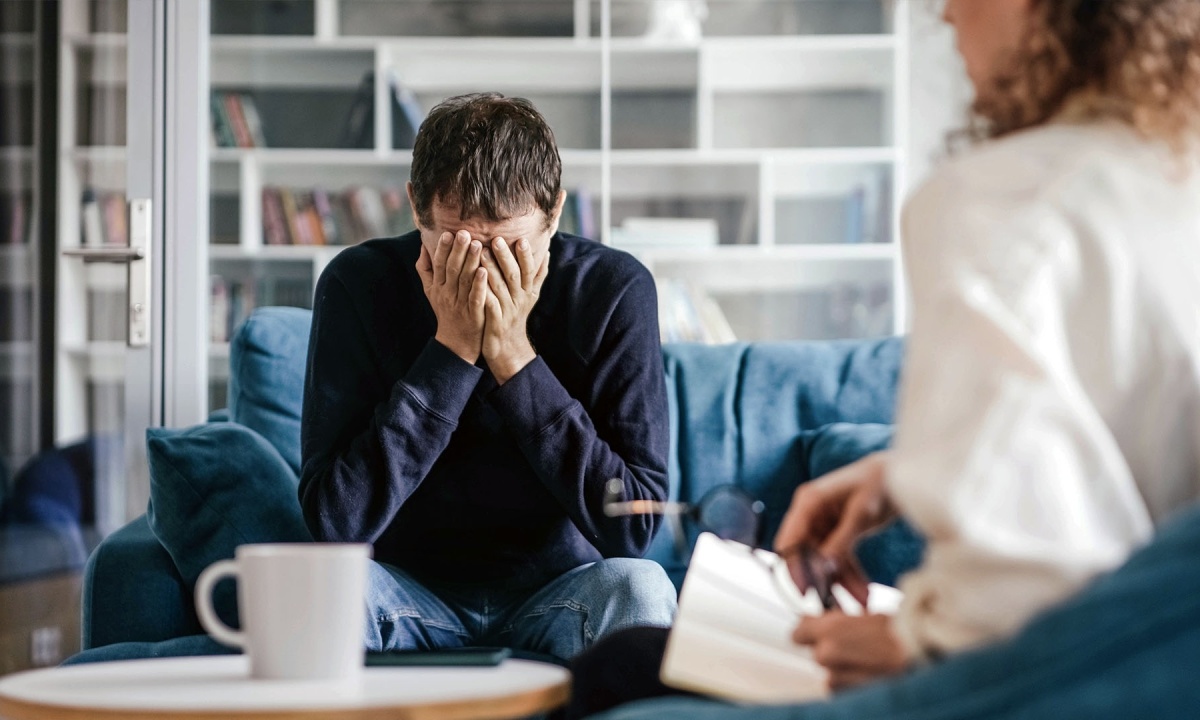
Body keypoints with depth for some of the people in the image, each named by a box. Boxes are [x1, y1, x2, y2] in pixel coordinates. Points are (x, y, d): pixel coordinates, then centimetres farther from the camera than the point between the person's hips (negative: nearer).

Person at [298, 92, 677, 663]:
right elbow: (336, 520, -20)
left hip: (556, 590, 1)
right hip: (413, 593, 0)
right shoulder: (359, 284, -13)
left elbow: (634, 524, -19)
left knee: (637, 588, -31)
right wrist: (452, 350, -24)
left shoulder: (613, 289, -13)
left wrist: (515, 358, -25)